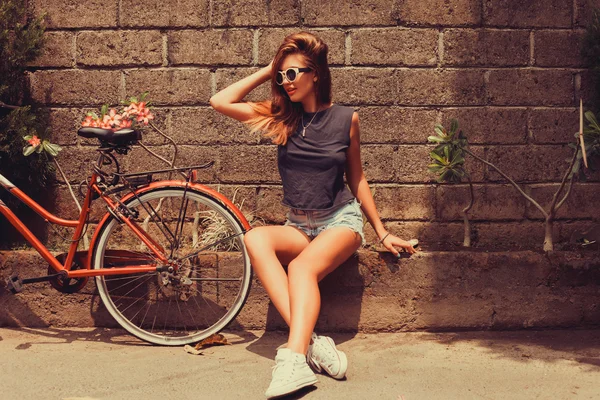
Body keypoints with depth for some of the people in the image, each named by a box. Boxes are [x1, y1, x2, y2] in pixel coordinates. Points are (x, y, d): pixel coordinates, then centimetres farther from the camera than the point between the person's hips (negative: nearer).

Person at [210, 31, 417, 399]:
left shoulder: (345, 119, 1)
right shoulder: (280, 117, 5)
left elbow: (357, 179, 11)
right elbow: (220, 102, -2)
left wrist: (383, 233, 12)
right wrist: (266, 72, 3)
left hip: (341, 221, -2)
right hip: (299, 227, 3)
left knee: (301, 267, -34)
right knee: (255, 238, -31)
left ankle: (295, 359, -51)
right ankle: (310, 340, -42)